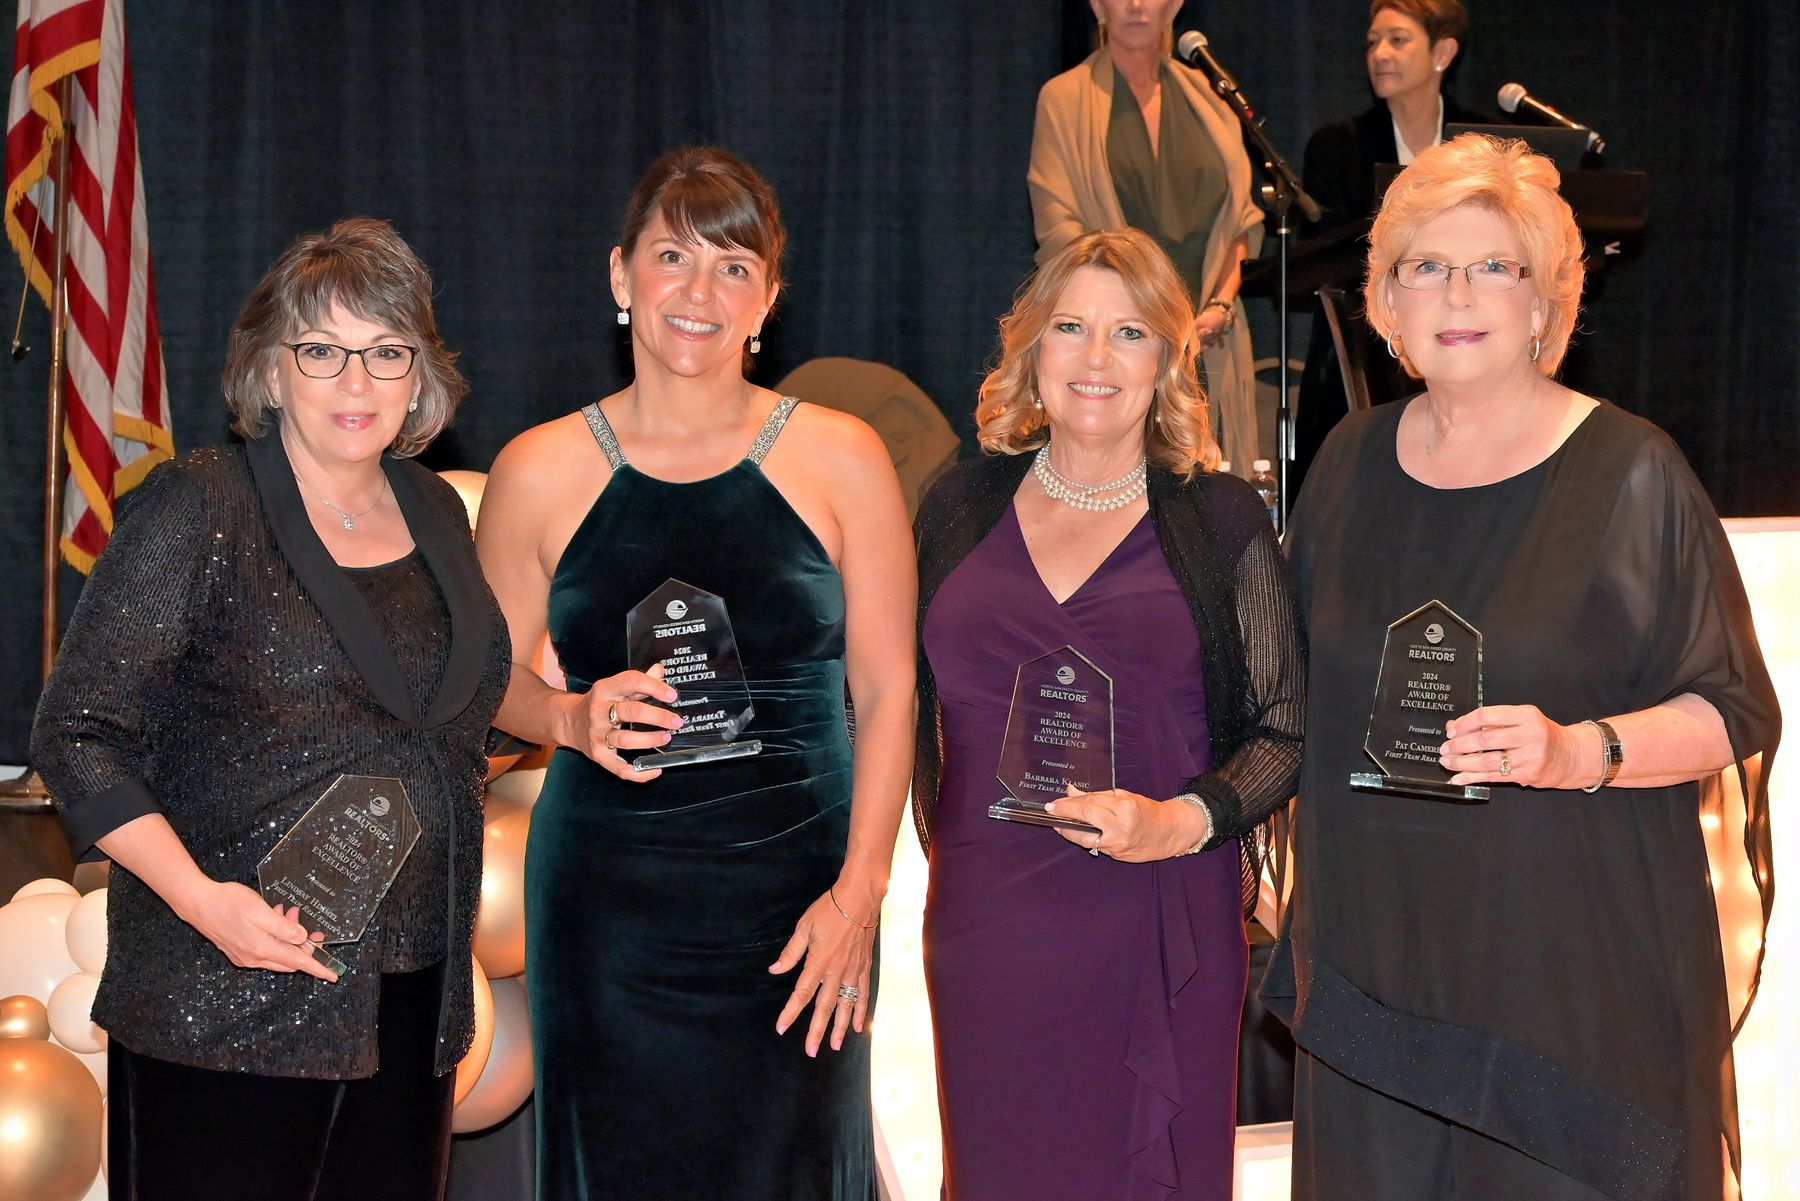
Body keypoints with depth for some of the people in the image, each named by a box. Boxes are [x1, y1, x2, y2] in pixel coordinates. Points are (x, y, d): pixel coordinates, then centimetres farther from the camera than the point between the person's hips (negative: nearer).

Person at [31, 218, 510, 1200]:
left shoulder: (436, 513, 12)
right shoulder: (197, 510, -7)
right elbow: (77, 734, -10)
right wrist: (199, 897, -20)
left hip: (413, 1001, 6)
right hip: (226, 1008, -6)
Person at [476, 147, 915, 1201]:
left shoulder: (840, 460, 1)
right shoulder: (542, 472, 3)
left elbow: (887, 688, 2)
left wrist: (859, 888, -7)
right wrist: (572, 718, -10)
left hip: (795, 909, 0)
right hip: (609, 907, 1)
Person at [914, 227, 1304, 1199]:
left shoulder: (1220, 519, 2)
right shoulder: (962, 505, 9)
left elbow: (1287, 728, 2)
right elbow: (907, 698, 17)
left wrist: (1186, 819, -14)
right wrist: (944, 843, 6)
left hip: (1160, 928, -2)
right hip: (987, 927, 2)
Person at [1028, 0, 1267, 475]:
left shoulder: (1203, 96, 15)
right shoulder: (1065, 98, 5)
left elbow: (1240, 218, 13)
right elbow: (1058, 228, -3)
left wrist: (1220, 305, -4)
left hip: (1208, 335, 3)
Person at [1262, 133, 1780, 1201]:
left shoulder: (1630, 474, -6)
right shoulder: (1355, 460, 8)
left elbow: (1735, 713, -8)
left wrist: (1577, 751, -25)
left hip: (1575, 964, -4)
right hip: (1375, 945, 4)